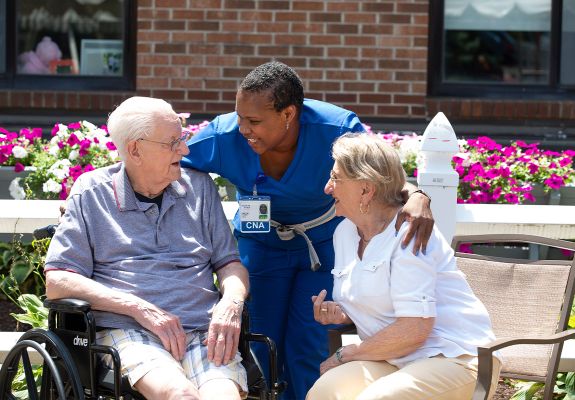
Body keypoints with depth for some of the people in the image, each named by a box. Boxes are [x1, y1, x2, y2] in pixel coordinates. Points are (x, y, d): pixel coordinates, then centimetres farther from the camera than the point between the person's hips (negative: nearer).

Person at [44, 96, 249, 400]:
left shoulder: (199, 186, 18)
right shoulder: (91, 192, 7)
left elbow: (230, 262, 21)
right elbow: (57, 282, 1)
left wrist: (231, 304, -4)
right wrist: (141, 308, -9)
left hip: (204, 331, 3)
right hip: (127, 330, -2)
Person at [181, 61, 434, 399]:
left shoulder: (338, 129, -30)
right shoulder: (223, 137, -26)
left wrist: (416, 196, -40)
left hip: (324, 243, -2)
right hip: (262, 242, 2)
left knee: (307, 349, -6)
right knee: (262, 347, 2)